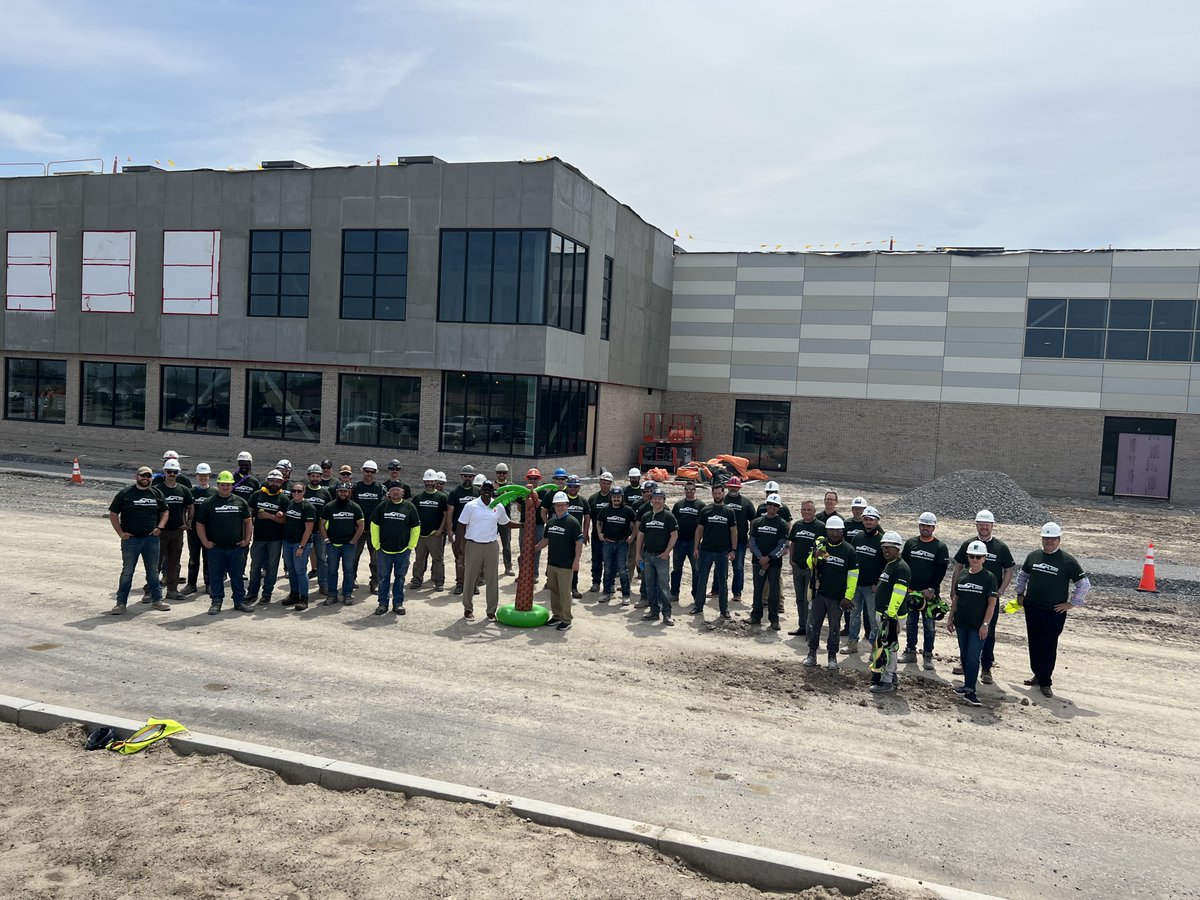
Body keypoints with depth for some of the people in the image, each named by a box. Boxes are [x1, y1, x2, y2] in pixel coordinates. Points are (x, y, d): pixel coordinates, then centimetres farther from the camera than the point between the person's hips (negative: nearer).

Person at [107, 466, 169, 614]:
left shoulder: (156, 494, 8)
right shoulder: (125, 494, -1)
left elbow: (164, 512, 17)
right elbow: (113, 514, 1)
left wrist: (159, 527, 0)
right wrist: (121, 533, -7)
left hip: (151, 539, 3)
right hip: (130, 539, -3)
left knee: (153, 571, 11)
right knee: (127, 572, 2)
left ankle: (157, 599, 21)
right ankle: (121, 602, 10)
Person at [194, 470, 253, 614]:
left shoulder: (241, 502, 8)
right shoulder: (208, 503, 3)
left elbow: (248, 521, 12)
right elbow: (200, 524, 4)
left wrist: (247, 539, 3)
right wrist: (205, 542, -4)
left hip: (236, 547, 1)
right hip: (216, 548, -1)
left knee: (238, 576, 7)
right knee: (215, 576, 6)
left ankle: (239, 601, 16)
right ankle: (216, 602, 15)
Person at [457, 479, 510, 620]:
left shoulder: (499, 507, 3)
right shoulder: (471, 506, -6)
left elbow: (505, 524, 19)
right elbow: (462, 527, -2)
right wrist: (463, 550, -5)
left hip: (492, 546, 2)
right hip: (473, 545, -2)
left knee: (492, 579, 5)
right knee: (470, 578, 5)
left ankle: (491, 610, 15)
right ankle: (468, 608, 19)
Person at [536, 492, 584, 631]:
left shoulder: (572, 522, -10)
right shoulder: (551, 522, 10)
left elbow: (579, 542, -13)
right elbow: (545, 539, 22)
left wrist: (576, 561, -18)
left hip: (565, 565, -6)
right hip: (551, 563, 7)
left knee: (564, 592, -2)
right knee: (554, 591, 14)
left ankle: (566, 620, 6)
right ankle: (556, 615, 26)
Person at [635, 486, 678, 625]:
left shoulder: (668, 516, -5)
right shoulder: (646, 516, 10)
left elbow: (674, 535, -8)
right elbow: (640, 535, 14)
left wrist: (666, 552, -13)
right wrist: (638, 553, 8)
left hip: (662, 556, -5)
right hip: (647, 555, 5)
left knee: (664, 585, -5)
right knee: (650, 585, 10)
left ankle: (666, 614, 0)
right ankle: (654, 611, 19)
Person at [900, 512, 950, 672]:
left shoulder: (940, 547, -3)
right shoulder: (910, 543, 7)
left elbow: (941, 571, -6)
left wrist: (931, 589, -13)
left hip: (929, 594, -3)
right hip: (910, 592, 3)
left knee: (929, 625, 1)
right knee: (910, 623, 11)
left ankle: (928, 656, 10)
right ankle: (910, 652, 22)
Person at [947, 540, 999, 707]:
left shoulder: (989, 578, -8)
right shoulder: (962, 576, 7)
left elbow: (992, 603, -9)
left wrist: (985, 624, -13)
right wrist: (950, 618, 13)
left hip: (978, 626, -5)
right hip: (961, 623, 5)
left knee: (973, 657, -8)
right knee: (964, 656, 12)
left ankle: (969, 691, -8)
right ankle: (968, 685, 24)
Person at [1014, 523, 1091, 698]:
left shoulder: (1068, 561, -6)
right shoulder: (1033, 556, 6)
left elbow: (1084, 584, -1)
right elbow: (1022, 575, 23)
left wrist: (1071, 604, -4)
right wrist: (1020, 594, 16)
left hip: (1054, 612, -4)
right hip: (1032, 609, 4)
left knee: (1049, 647, -1)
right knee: (1034, 644, 11)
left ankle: (1045, 682, 8)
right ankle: (1038, 675, 25)